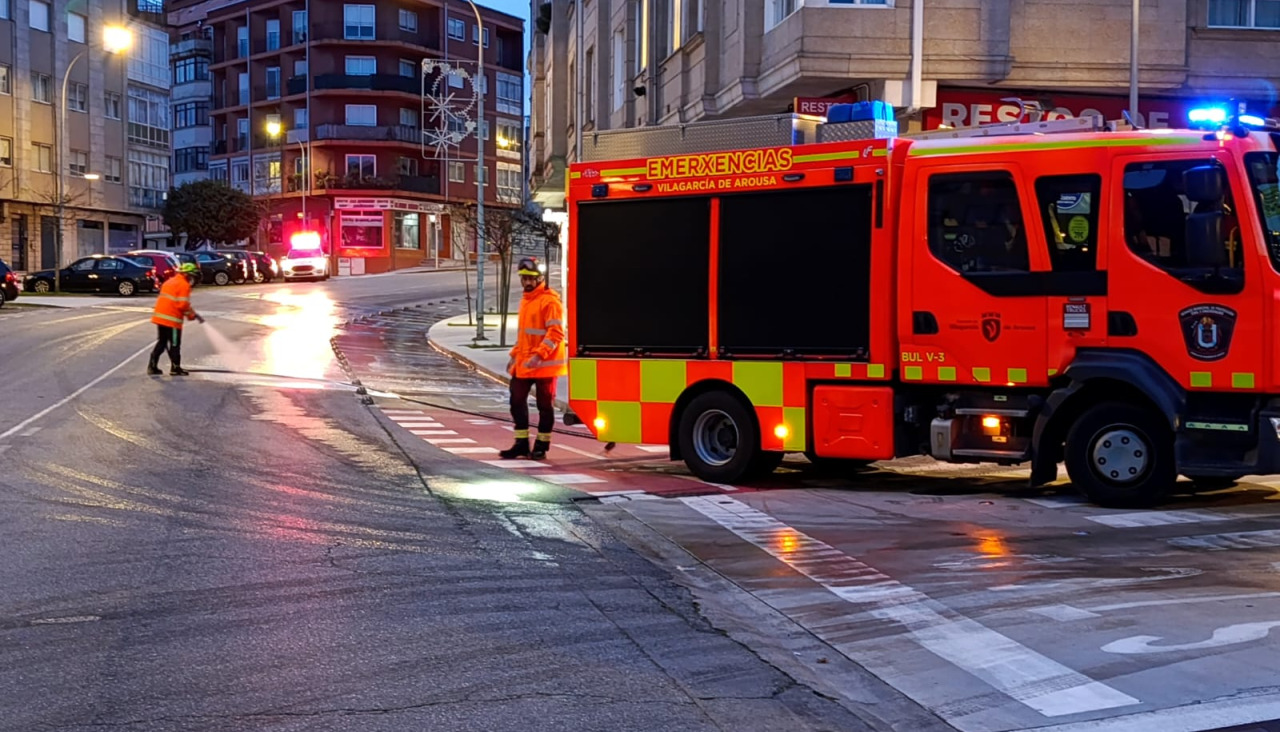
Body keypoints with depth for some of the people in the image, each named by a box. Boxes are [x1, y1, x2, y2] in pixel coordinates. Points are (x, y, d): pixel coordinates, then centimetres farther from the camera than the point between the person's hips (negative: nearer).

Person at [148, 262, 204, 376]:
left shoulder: (169, 281, 18)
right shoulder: (184, 285, -10)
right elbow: (184, 305, -16)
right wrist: (193, 315, -3)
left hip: (160, 317, 8)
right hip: (172, 319, -8)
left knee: (161, 342, 15)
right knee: (175, 344, 2)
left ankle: (152, 367, 12)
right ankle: (175, 369, 7)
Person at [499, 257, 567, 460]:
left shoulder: (549, 301, -12)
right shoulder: (526, 300, 16)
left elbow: (556, 333, -19)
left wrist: (539, 355, -25)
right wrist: (515, 355, 18)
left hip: (544, 364, -9)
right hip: (523, 363, 9)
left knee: (545, 405, 2)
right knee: (517, 401, 8)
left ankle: (541, 446, 10)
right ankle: (522, 443, 16)